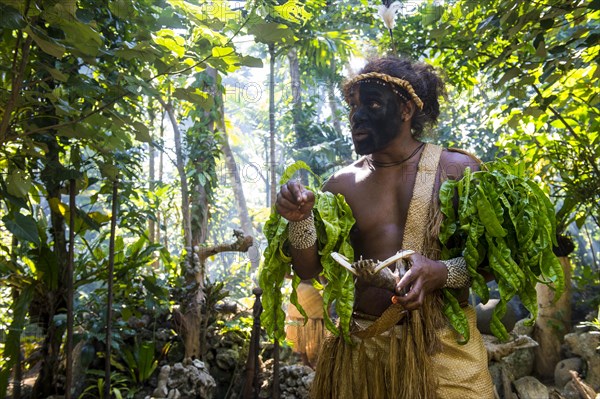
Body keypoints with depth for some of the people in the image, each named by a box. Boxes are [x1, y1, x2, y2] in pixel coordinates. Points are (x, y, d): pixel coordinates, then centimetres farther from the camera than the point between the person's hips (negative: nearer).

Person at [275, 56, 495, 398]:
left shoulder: (458, 170, -4)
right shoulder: (341, 184, 2)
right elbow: (309, 271, 2)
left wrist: (443, 273, -23)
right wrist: (301, 220, -16)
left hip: (442, 345, -1)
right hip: (361, 348, 2)